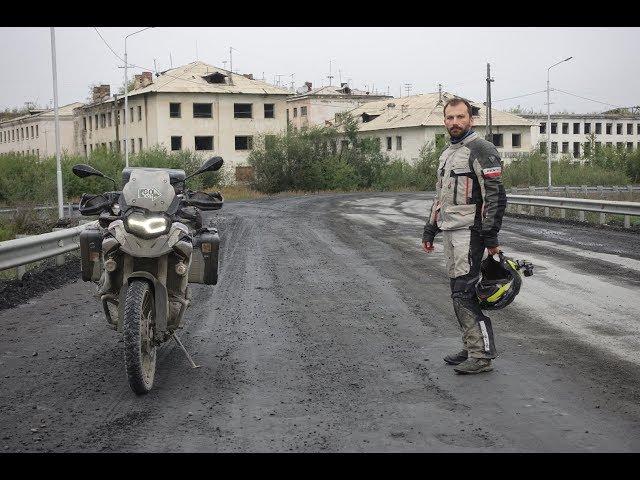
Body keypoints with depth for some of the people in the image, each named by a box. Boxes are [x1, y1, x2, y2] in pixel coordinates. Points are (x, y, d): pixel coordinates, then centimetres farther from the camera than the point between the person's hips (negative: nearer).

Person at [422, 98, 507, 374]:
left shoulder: (481, 150, -9)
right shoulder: (446, 154, 19)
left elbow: (495, 196, -15)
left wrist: (491, 237, -20)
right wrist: (429, 231, 23)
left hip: (469, 232, -9)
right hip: (449, 232, 9)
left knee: (464, 293, -13)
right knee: (459, 292, 10)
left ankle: (482, 356, -9)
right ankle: (471, 348, 18)